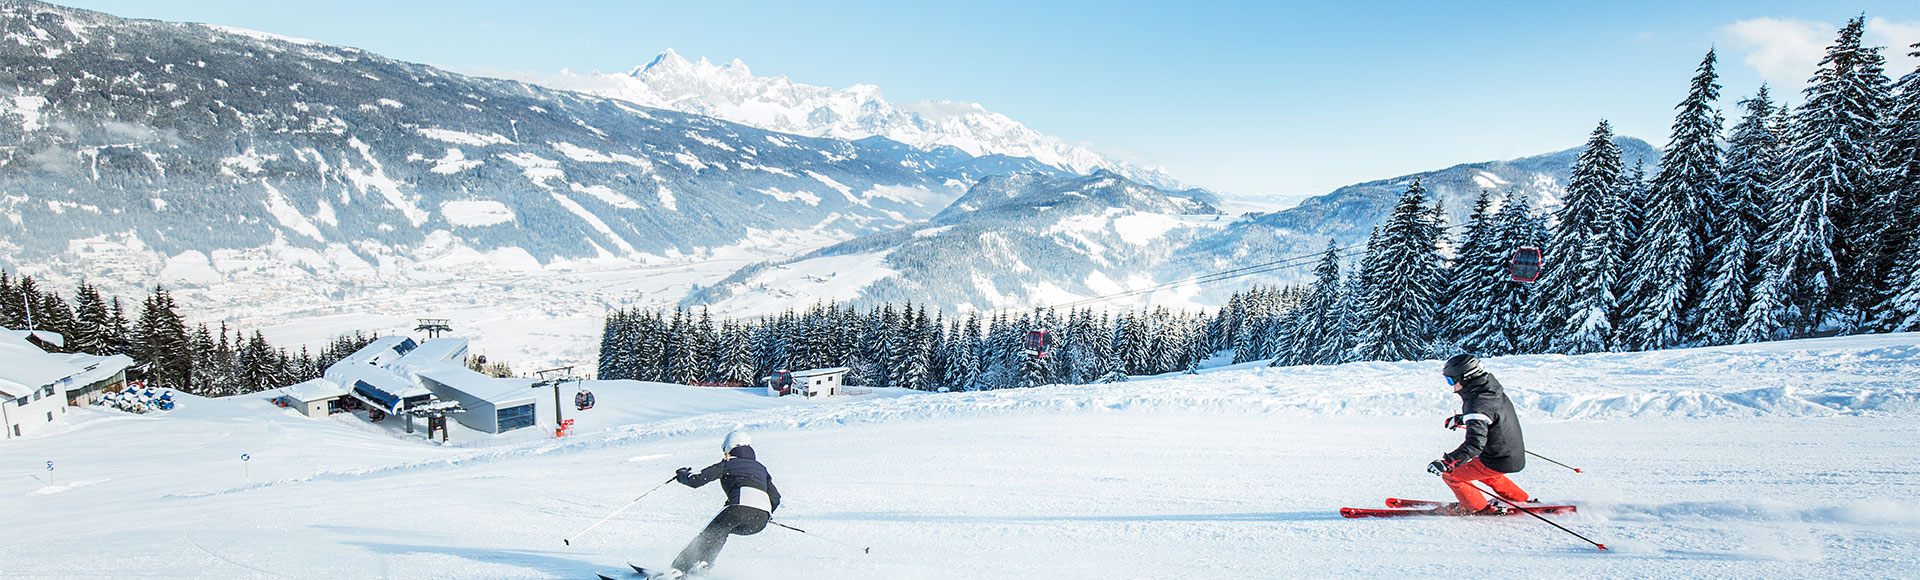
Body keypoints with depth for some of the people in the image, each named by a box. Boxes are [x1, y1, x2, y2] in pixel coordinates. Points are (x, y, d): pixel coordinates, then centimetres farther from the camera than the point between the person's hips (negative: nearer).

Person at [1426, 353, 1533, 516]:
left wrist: (1447, 462, -42)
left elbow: (1474, 444, -35)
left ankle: (1480, 508, 14)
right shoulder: (1494, 391, 2)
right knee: (1479, 469, 35)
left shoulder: (1477, 404, -27)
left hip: (1499, 462, -9)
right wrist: (1460, 419, 35)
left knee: (1450, 474, -2)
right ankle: (1520, 499, 39)